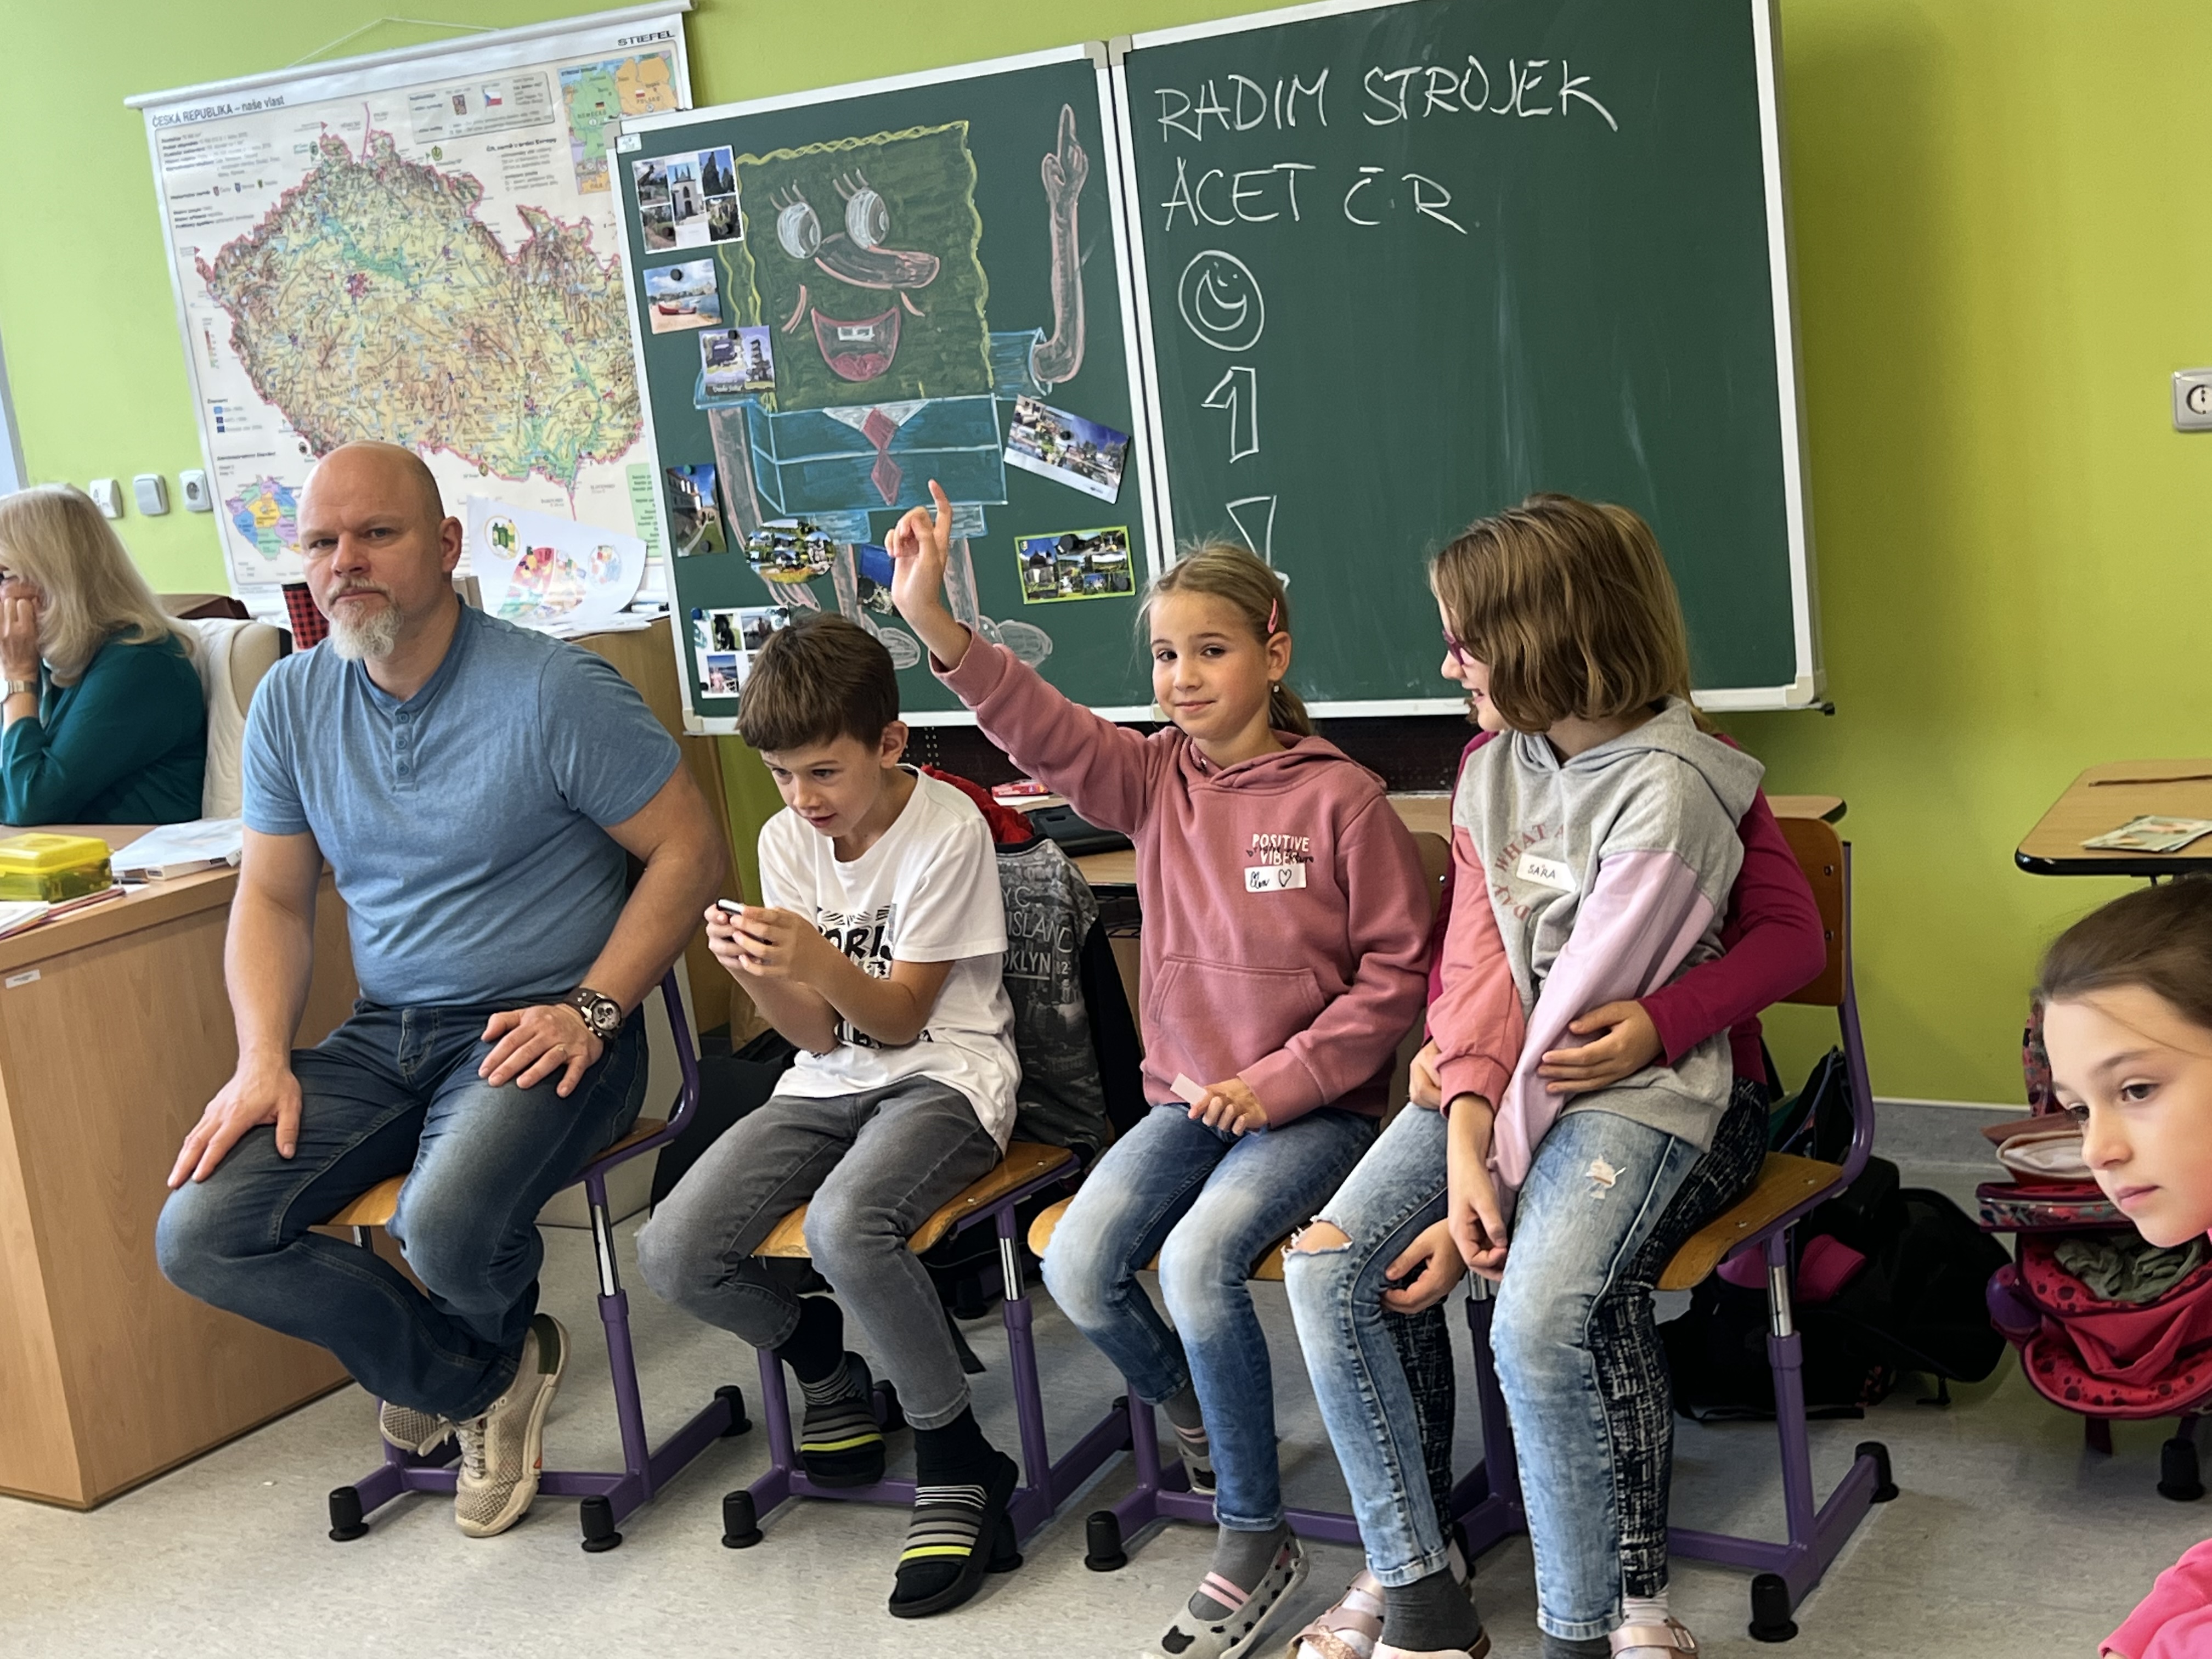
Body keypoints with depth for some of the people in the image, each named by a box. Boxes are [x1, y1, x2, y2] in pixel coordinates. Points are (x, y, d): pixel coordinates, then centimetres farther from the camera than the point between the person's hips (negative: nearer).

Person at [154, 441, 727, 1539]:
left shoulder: (553, 689, -11)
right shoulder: (292, 703, 7)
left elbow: (689, 850, -9)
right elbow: (271, 899, 11)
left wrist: (592, 1010, -18)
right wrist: (263, 1061, -5)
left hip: (534, 1030, -6)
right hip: (384, 1036, 6)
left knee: (446, 1227, -32)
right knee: (199, 1235, -12)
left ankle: (491, 1346, 12)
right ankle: (481, 1382, 7)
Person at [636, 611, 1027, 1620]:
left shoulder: (947, 828, -13)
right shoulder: (787, 839, 3)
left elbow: (901, 1014, -11)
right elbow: (818, 1032, 0)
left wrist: (819, 959, -30)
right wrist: (759, 975, -22)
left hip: (942, 1075, -6)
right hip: (829, 1082, 6)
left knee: (844, 1225, -37)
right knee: (673, 1254, -15)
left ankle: (958, 1464, -16)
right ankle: (825, 1367, 16)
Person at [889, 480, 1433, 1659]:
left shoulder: (1340, 797, -9)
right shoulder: (1153, 781, 3)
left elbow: (1394, 972, -7)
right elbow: (1042, 730, -13)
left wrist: (1279, 1083, -14)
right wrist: (933, 623, -28)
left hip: (1314, 1106, -5)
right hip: (1187, 1097, 5)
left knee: (1197, 1259, -28)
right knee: (1076, 1268, -15)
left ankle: (1255, 1541, -9)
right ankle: (1194, 1417, 17)